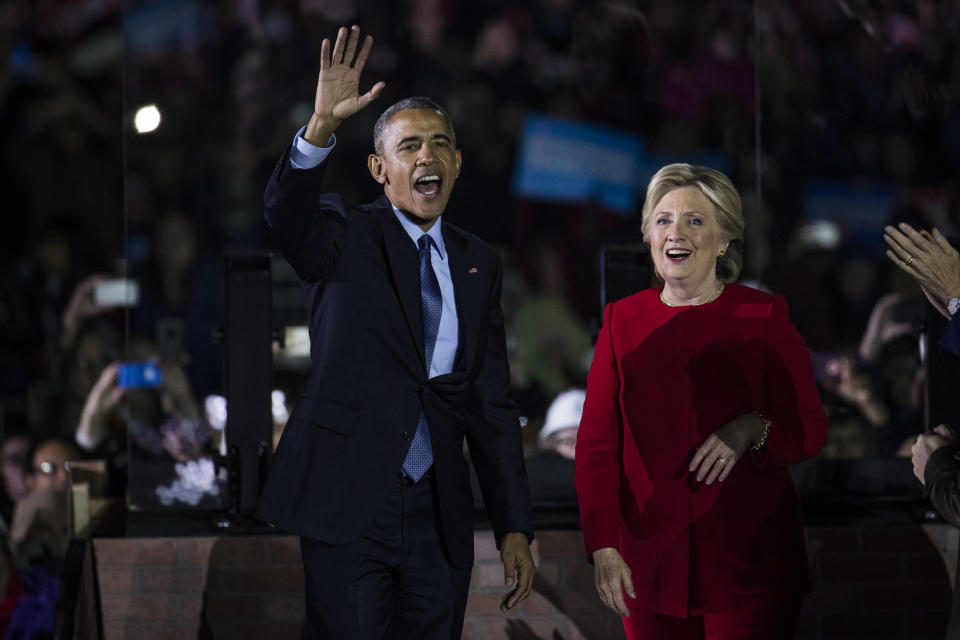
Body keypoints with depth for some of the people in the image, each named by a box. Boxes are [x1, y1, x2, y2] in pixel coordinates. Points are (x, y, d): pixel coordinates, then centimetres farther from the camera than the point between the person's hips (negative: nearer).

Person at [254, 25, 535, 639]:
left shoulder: (479, 263, 13)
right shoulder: (345, 236, 2)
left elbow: (493, 401, 13)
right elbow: (286, 210, -23)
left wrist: (515, 527, 8)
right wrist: (323, 124, -41)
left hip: (440, 518, 4)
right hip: (348, 509, -4)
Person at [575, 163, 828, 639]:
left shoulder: (764, 316, 0)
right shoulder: (623, 320, 6)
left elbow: (810, 429, 0)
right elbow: (596, 444, 4)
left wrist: (753, 430, -21)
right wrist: (602, 547, -6)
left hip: (749, 561, -2)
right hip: (651, 561, 2)